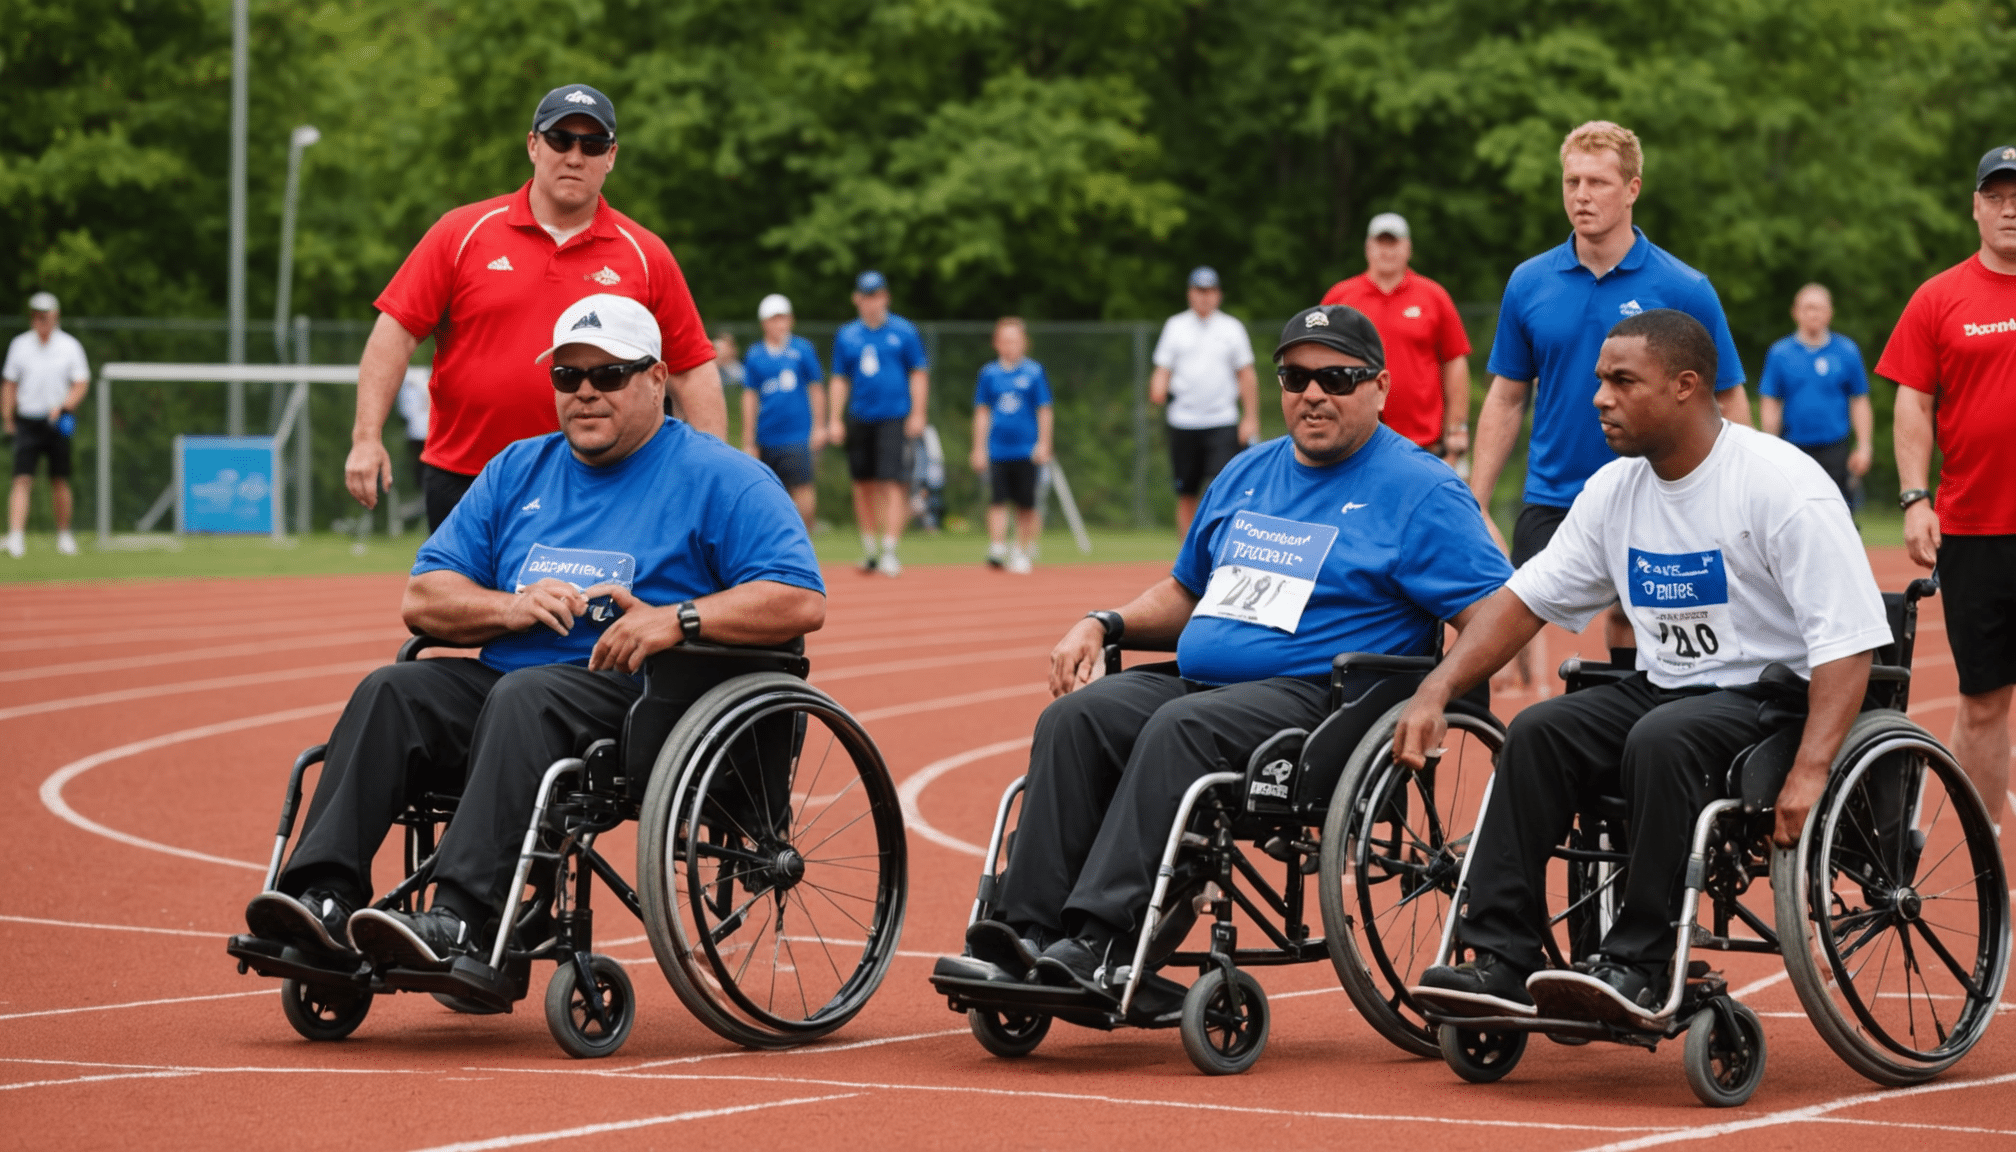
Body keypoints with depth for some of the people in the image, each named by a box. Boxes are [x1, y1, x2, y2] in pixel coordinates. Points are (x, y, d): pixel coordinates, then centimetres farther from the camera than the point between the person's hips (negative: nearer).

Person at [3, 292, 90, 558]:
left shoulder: (69, 346, 0)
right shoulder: (20, 345, 5)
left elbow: (81, 384, -2)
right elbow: (9, 384, 10)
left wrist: (63, 407, -18)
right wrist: (8, 420, 4)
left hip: (58, 423, 0)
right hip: (26, 423, 0)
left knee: (60, 481, 7)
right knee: (22, 479, -12)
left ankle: (63, 534, 24)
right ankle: (15, 536, -21)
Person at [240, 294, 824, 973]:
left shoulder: (717, 478, 5)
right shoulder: (518, 470, 22)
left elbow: (802, 600, -8)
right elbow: (423, 598, 16)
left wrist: (676, 620, -19)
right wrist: (511, 607, -4)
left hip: (639, 693, -6)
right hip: (507, 679, 6)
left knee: (524, 695, -35)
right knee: (390, 692, -20)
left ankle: (461, 925, -49)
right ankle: (324, 902, -35)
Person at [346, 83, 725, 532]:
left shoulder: (646, 255, 4)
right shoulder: (462, 233, 3)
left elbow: (693, 371, 4)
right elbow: (395, 333, 0)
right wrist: (367, 437, -9)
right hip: (462, 489, 0)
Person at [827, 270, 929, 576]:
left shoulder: (903, 331, 3)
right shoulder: (846, 336, 10)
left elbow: (919, 375, 3)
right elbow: (839, 380, 13)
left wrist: (917, 414, -6)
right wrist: (834, 420, 5)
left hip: (895, 418, -3)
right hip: (859, 419, 3)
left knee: (892, 482, -12)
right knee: (863, 482, 8)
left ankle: (890, 550, -14)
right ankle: (869, 547, 21)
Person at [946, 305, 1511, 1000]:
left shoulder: (1417, 489, 1)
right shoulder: (1248, 475, 23)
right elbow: (1186, 591, 33)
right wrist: (1102, 625, 14)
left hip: (1317, 695, -7)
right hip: (1196, 679, 7)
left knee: (1181, 728, -34)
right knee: (1074, 719, -19)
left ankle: (1102, 946, -43)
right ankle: (1030, 933, -29)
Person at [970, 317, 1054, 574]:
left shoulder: (1034, 372, 0)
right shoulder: (989, 374, 5)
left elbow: (1044, 411, 4)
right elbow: (982, 413, 10)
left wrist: (1043, 444, -2)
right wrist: (979, 448, 8)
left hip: (1026, 450, -1)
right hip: (997, 450, 1)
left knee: (1026, 505, 4)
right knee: (997, 501, -7)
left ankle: (1023, 552, 17)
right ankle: (997, 550, -9)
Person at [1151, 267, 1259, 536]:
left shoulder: (1232, 328, 6)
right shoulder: (1175, 326, 8)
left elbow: (1246, 376, 8)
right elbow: (1163, 370, 6)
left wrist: (1250, 418, 1)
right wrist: (1158, 390, -16)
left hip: (1223, 422, -1)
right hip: (1183, 421, 1)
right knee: (1186, 494, 4)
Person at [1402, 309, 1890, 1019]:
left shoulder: (1783, 485, -15)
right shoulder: (1615, 488, 7)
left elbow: (1848, 640, -20)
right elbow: (1526, 598, 13)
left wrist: (1809, 771, -32)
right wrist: (1435, 692, -2)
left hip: (1774, 695, -7)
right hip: (1663, 687, 7)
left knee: (1663, 738, -34)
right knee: (1537, 734, -16)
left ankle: (1637, 967, -31)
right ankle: (1503, 963, -20)